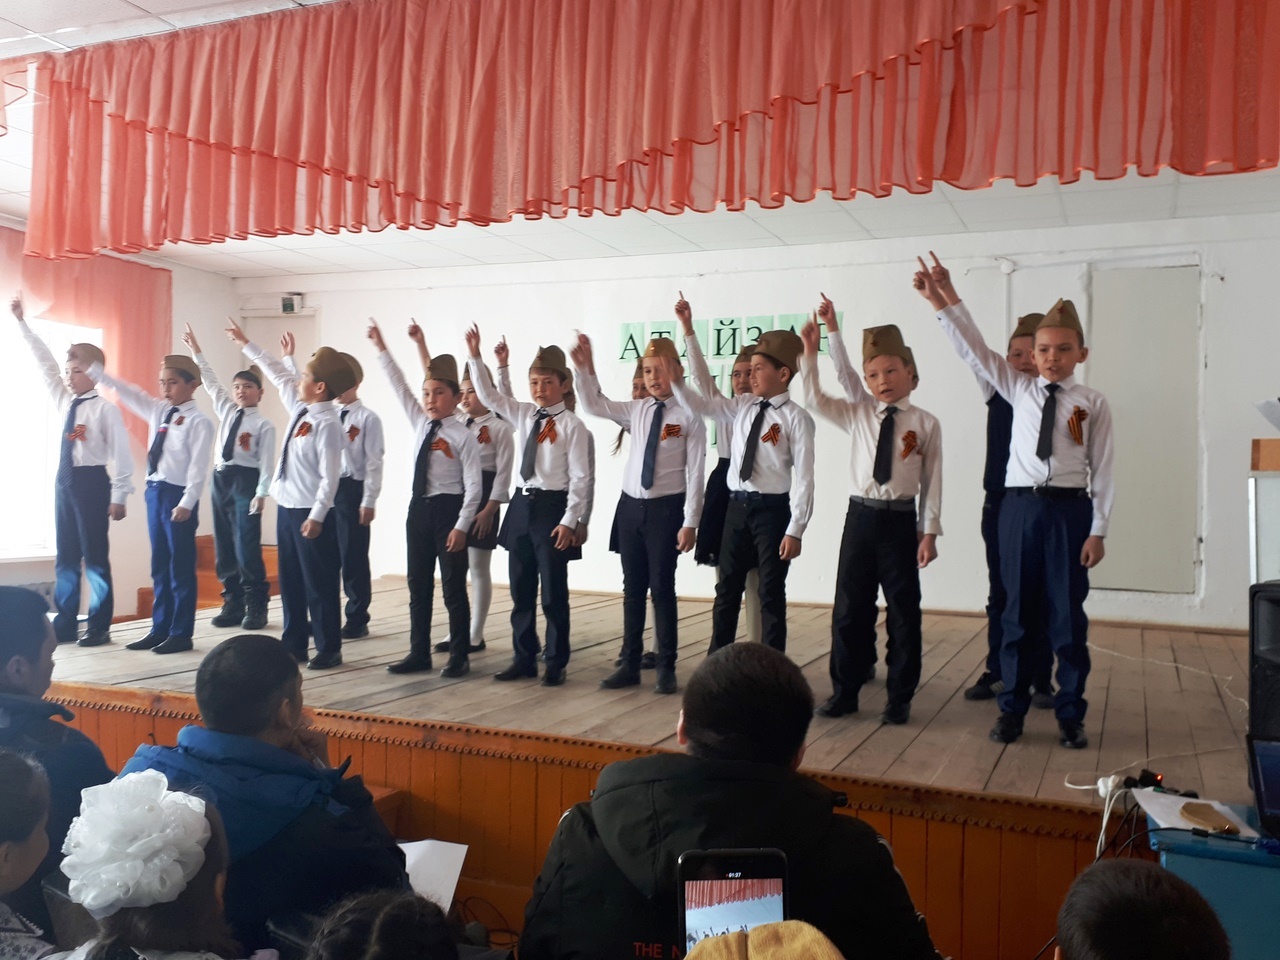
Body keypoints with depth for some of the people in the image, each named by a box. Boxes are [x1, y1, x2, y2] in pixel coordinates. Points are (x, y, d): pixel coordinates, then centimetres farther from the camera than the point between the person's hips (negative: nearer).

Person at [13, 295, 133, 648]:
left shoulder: (105, 409, -8)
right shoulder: (65, 402, 12)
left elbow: (121, 454, -11)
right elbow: (45, 363, 14)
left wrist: (119, 497, -15)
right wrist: (22, 322, 12)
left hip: (91, 482, -7)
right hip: (65, 481, 7)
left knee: (95, 557, 0)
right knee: (65, 557, 11)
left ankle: (99, 627, 8)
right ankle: (65, 624, 19)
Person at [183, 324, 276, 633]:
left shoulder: (264, 424, -4)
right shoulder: (226, 411, 14)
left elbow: (266, 461, -10)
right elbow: (211, 382, 19)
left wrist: (261, 493, -18)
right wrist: (196, 352, 16)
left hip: (246, 481, -7)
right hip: (220, 479, 7)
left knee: (246, 547, -8)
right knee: (224, 547, 8)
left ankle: (255, 607, 1)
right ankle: (232, 605, 16)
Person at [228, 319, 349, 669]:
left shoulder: (327, 424, -18)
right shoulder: (300, 408, 8)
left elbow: (330, 476, -21)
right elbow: (278, 374, 23)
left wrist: (316, 516, -23)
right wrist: (246, 344, 31)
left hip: (311, 513, -9)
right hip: (287, 508, 9)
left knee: (319, 584, 0)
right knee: (290, 581, 15)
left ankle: (328, 649, 10)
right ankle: (294, 644, 26)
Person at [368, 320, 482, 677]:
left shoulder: (462, 436, -10)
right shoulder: (420, 423, 8)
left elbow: (473, 485, -13)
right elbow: (399, 386, 10)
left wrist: (461, 526, -17)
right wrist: (382, 349, 6)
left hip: (448, 510, -6)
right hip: (419, 509, 7)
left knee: (453, 588, 2)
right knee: (418, 586, 11)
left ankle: (459, 656, 13)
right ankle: (419, 653, 21)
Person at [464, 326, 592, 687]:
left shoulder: (572, 425, -9)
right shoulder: (522, 415, 9)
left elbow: (580, 477, -11)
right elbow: (487, 395, 10)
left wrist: (570, 521, -16)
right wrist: (475, 357, -2)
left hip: (552, 506, -6)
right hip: (521, 505, 6)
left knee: (553, 593, 2)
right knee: (521, 591, 12)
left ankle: (556, 664, 14)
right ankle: (524, 659, 24)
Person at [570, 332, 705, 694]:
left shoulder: (688, 416, -8)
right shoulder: (636, 410, 8)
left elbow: (695, 473, -10)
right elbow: (594, 405, 11)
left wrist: (689, 522, -13)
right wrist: (584, 367, -3)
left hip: (665, 508, -5)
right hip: (631, 505, 5)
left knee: (662, 588, 2)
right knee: (632, 589, 12)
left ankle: (666, 668, 15)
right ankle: (630, 664, 22)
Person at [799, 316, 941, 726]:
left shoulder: (925, 423, -1)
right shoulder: (858, 413, 6)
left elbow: (932, 482, -1)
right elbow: (815, 399, 1)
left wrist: (929, 532, -4)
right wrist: (810, 353, -7)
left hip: (901, 521, -2)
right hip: (860, 515, 2)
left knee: (903, 612, 6)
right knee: (849, 609, 6)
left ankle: (899, 698, 18)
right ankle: (844, 692, 18)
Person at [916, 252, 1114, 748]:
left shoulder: (1092, 404, 1)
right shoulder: (1019, 390, 7)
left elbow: (1102, 471, 0)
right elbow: (975, 352, -1)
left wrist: (1097, 531, -4)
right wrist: (944, 302, -12)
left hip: (1069, 509, -2)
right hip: (1020, 506, 2)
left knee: (1067, 615, 4)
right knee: (1017, 612, 8)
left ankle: (1070, 715, 18)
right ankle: (1012, 708, 19)